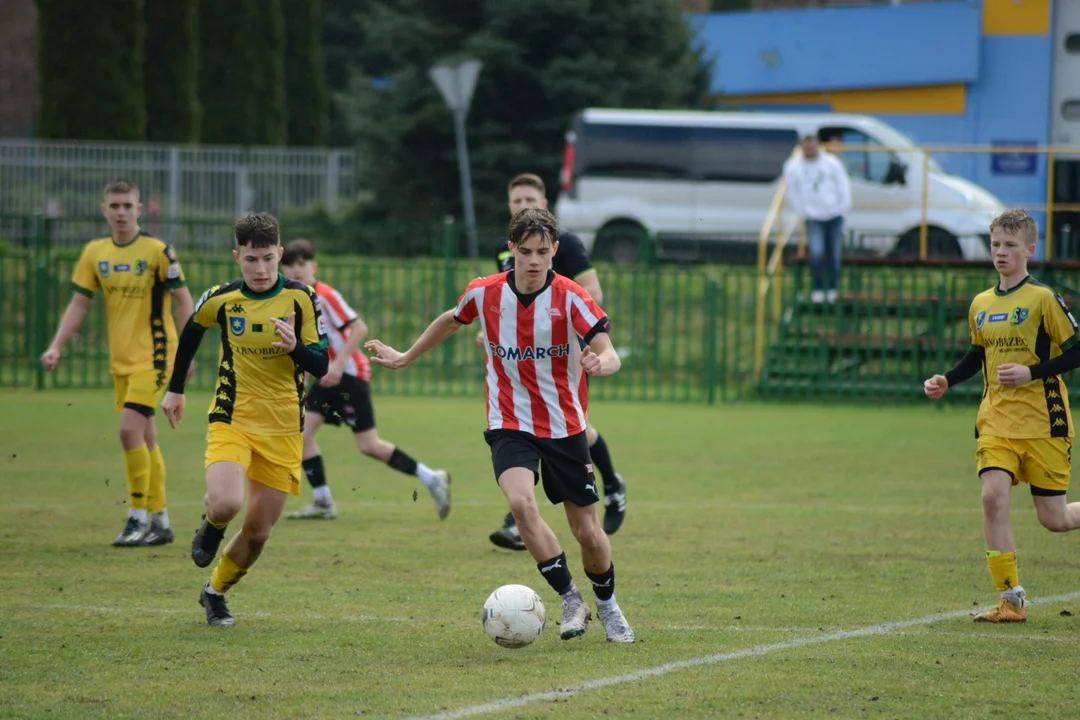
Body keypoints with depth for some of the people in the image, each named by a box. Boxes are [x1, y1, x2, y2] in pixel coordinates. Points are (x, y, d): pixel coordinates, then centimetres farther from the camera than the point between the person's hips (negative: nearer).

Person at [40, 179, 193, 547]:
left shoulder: (157, 250, -10)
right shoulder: (95, 253, 5)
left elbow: (182, 299, -5)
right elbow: (79, 303, 8)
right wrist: (56, 346, -2)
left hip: (153, 357, -6)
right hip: (120, 360, 6)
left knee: (130, 429, -17)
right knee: (144, 439, 10)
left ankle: (138, 517, -8)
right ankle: (160, 521, 17)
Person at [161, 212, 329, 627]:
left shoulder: (301, 298, -8)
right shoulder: (221, 299, -5)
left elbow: (321, 366, -6)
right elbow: (192, 331, 17)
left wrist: (295, 347, -27)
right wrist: (176, 388, 23)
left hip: (282, 428, 1)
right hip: (232, 418, -1)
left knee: (258, 531, 3)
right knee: (225, 505, -26)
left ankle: (216, 593, 29)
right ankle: (212, 527, 12)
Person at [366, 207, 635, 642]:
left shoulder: (570, 298, -14)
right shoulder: (484, 293, -6)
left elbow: (610, 354, -21)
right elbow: (452, 321, 16)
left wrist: (600, 363, -45)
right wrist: (404, 358, 24)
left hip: (564, 427, 0)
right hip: (509, 425, 0)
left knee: (588, 531, 6)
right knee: (521, 502, -28)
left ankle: (608, 607, 35)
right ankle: (571, 601, -13)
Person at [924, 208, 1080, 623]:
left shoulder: (1043, 299, -8)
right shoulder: (981, 305, 9)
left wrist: (1031, 373, -17)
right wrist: (946, 381, 9)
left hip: (1043, 421, -4)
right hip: (997, 421, 4)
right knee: (993, 495, -16)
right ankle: (1011, 600, -9)